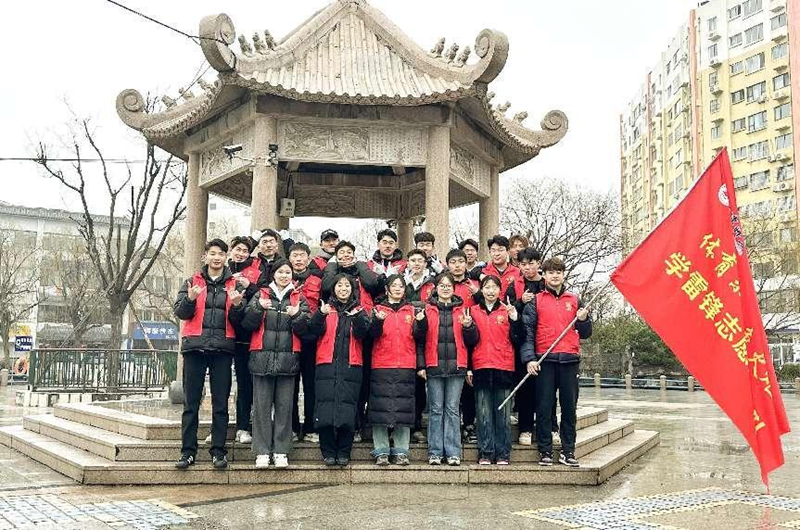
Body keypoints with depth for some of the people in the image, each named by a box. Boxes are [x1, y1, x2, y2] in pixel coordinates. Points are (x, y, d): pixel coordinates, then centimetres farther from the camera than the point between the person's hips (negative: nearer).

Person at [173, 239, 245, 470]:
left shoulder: (234, 284, 11)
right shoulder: (192, 282, 12)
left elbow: (237, 321, 6)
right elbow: (180, 312, 3)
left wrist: (237, 305, -14)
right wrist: (190, 299, -17)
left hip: (222, 348, 0)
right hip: (195, 347, 0)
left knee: (220, 403, 2)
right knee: (191, 403, 1)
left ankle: (218, 451, 7)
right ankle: (188, 451, 6)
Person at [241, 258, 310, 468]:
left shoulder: (299, 299, 13)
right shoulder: (261, 295, 12)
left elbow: (305, 329, 5)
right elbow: (247, 324, 3)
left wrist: (297, 315, -14)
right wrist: (258, 308, -13)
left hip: (288, 358, 0)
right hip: (262, 356, 0)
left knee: (284, 405, 0)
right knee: (262, 405, -2)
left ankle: (281, 451, 5)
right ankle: (262, 451, 3)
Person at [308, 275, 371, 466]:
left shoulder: (359, 310, 14)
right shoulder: (326, 309, 15)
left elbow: (362, 333, -4)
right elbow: (314, 331, -1)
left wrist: (358, 317, -23)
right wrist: (320, 314, -19)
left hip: (351, 366, 0)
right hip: (327, 366, 0)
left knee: (347, 411, -4)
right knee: (325, 409, -4)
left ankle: (343, 453, 7)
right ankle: (328, 452, 7)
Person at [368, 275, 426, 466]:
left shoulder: (411, 311, 15)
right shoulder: (378, 309, 10)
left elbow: (419, 338, 6)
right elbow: (373, 334, -6)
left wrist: (421, 321, -11)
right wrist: (378, 320, -24)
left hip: (406, 366, 2)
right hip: (382, 366, -1)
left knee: (404, 408, 1)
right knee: (381, 407, -3)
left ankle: (401, 451, 7)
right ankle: (381, 451, 4)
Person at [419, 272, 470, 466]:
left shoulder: (461, 310, 10)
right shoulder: (427, 309, 7)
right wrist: (421, 365, -1)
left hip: (456, 365, 1)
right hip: (434, 366, 0)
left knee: (452, 409, 3)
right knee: (436, 410, 3)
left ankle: (453, 453, 7)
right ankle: (435, 452, 9)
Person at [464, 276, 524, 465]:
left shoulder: (507, 311, 10)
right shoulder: (474, 311, 11)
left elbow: (517, 338, 0)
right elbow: (471, 341, 6)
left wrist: (515, 319, -13)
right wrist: (468, 327, -12)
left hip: (504, 367, 0)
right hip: (481, 366, 1)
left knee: (503, 412, 1)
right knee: (483, 413, 1)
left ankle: (503, 454, 6)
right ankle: (485, 453, 6)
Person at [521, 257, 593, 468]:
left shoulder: (574, 300, 14)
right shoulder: (536, 301, 6)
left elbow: (585, 334, 17)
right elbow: (527, 331, -1)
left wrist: (583, 320, -4)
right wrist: (529, 358, -11)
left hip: (570, 359, 2)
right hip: (545, 359, -2)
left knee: (569, 407, 5)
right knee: (544, 407, 0)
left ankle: (568, 451, 14)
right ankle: (545, 451, 9)